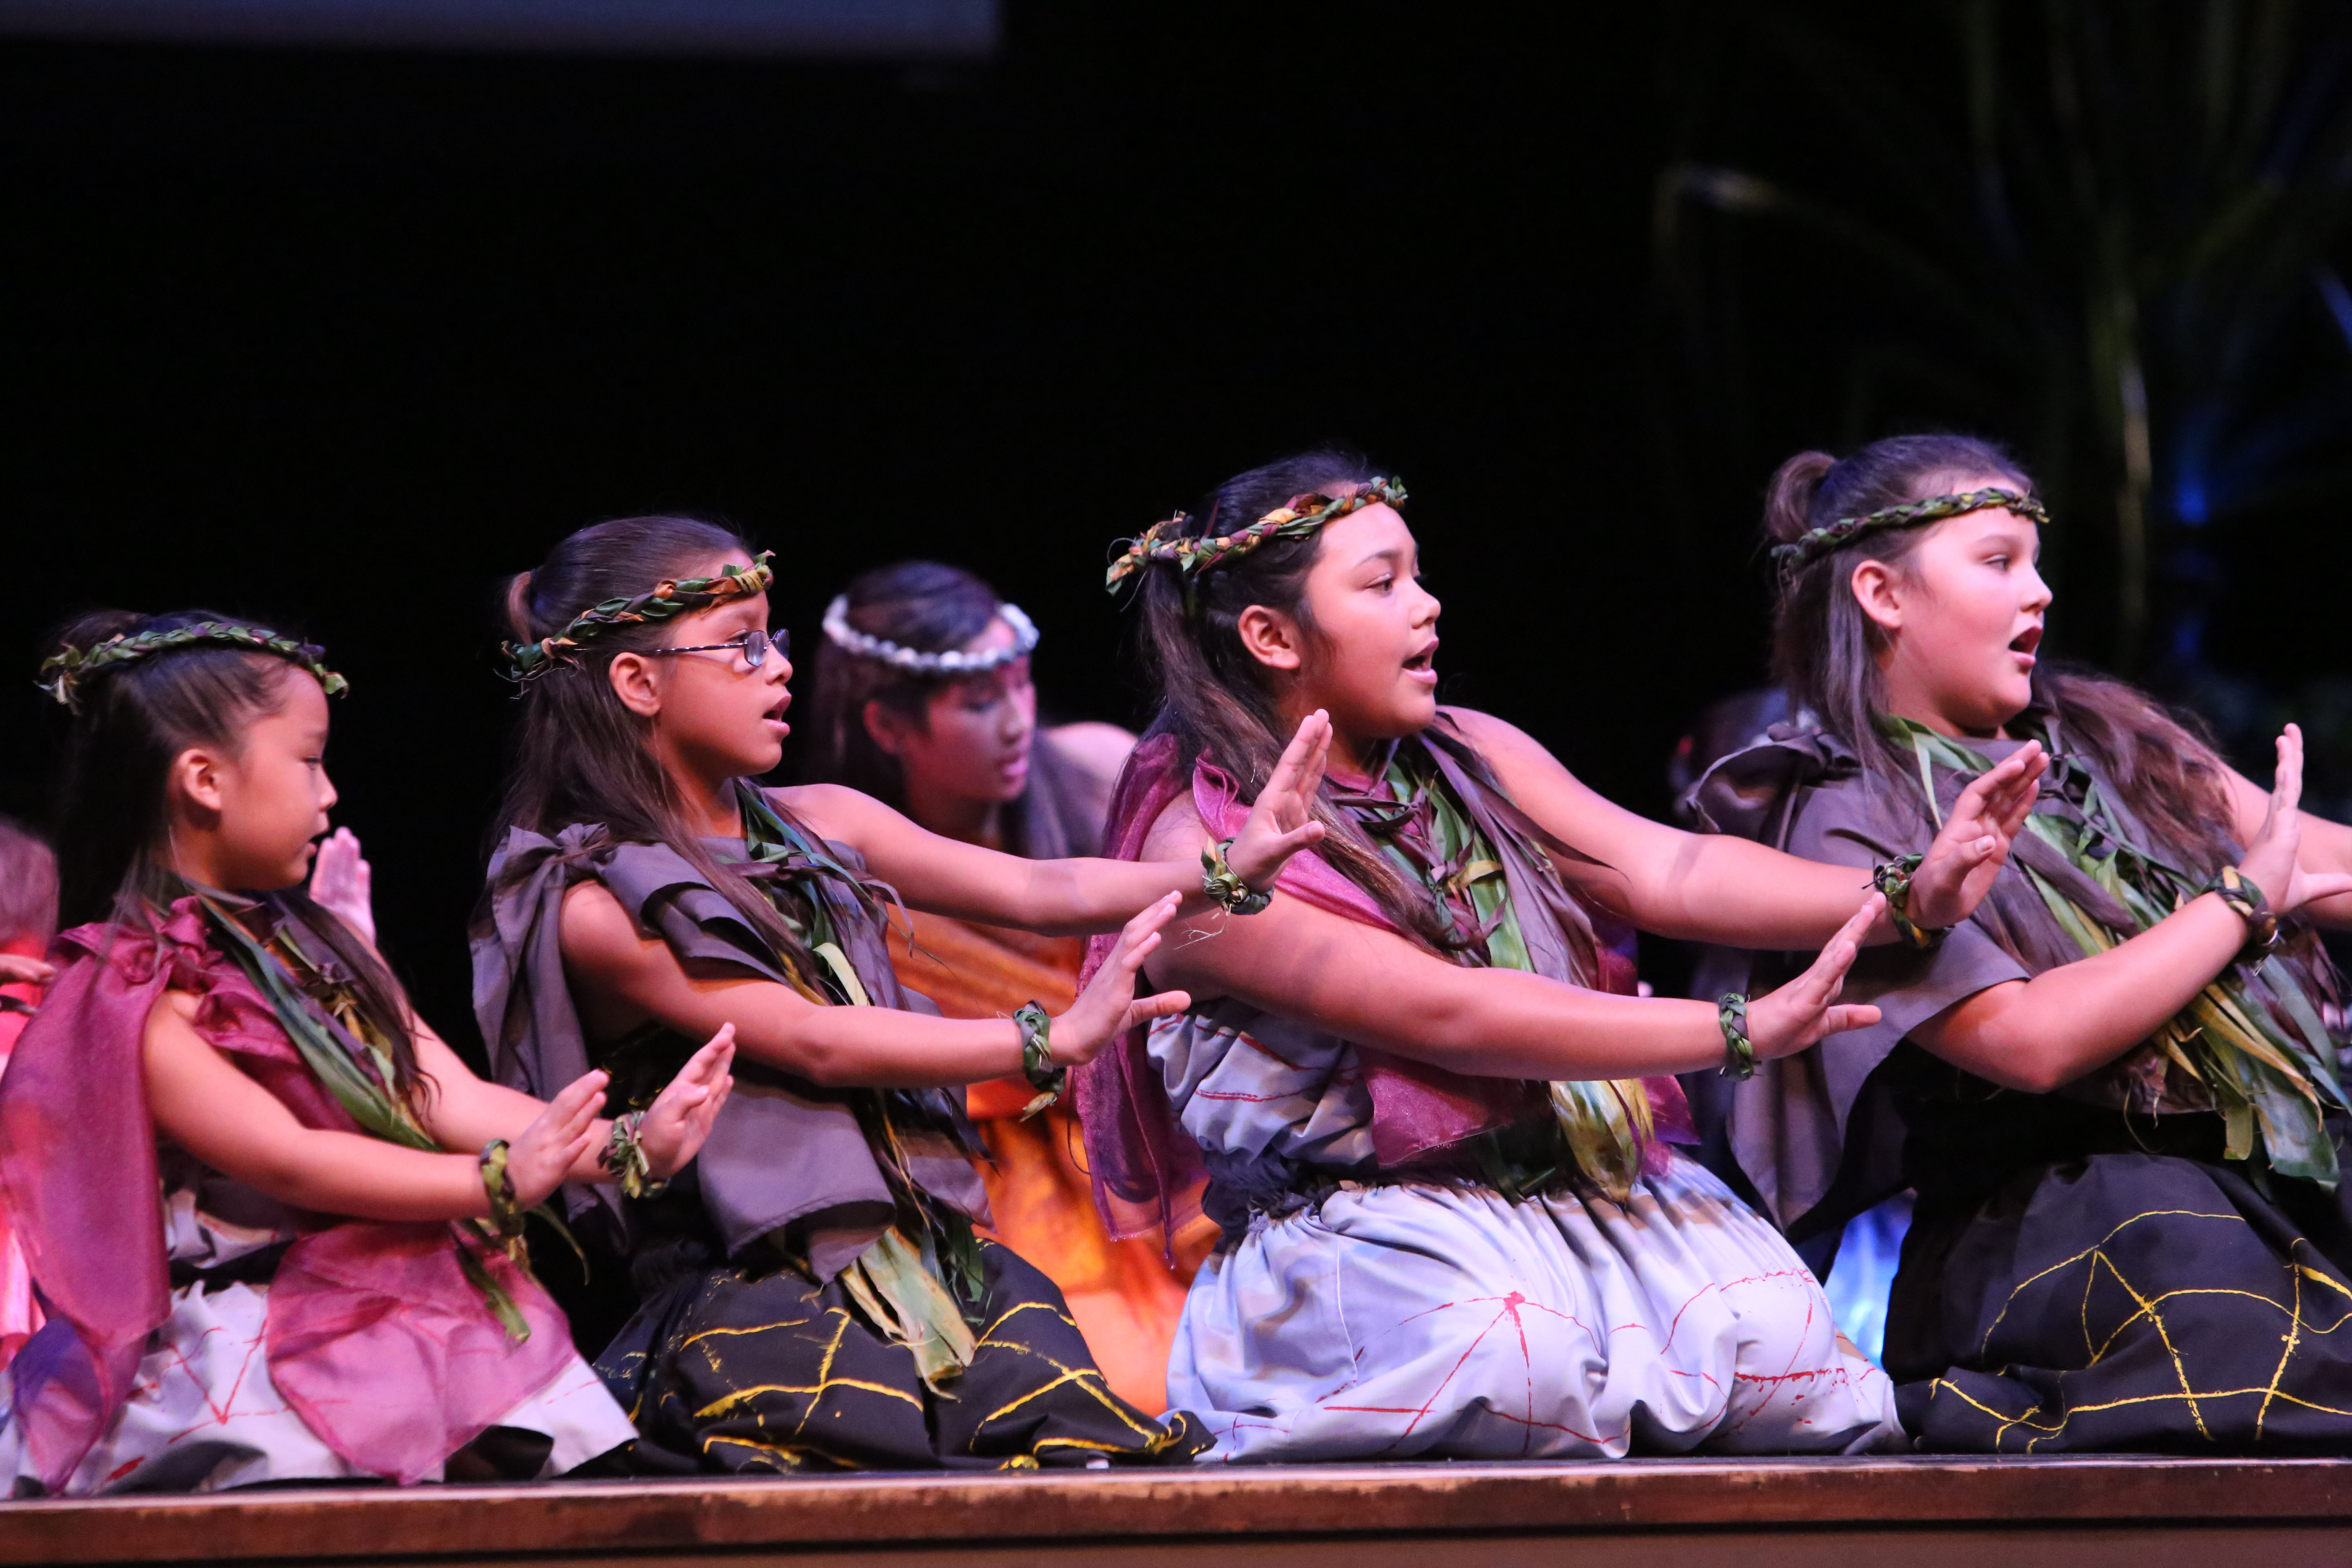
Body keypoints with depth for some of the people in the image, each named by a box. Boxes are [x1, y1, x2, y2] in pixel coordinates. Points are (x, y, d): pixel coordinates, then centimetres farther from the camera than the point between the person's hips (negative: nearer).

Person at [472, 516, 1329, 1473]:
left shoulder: (816, 827, 15)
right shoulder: (596, 911, -6)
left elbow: (1035, 892, 10)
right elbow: (814, 1044, -11)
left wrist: (1228, 867, -5)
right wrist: (1051, 1041, -13)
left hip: (934, 1262, 7)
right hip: (760, 1303, -7)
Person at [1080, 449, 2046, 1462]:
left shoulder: (1471, 757, 15)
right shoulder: (1203, 853, -8)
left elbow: (1663, 871, 5)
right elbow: (1444, 1016, -17)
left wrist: (1906, 901, -13)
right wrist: (1741, 1033, -21)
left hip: (1584, 1184, 5)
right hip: (1373, 1230, -5)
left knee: (1775, 1339, -24)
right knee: (1510, 1359, -36)